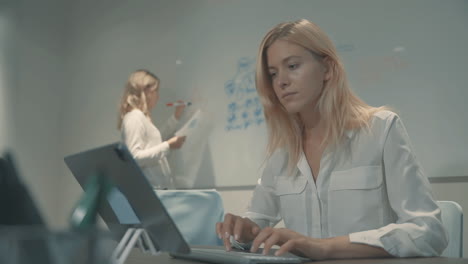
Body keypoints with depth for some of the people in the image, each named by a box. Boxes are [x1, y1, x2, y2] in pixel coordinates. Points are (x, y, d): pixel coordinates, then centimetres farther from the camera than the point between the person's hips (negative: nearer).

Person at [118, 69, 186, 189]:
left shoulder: (142, 117, 16)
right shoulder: (134, 118, -13)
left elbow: (155, 140, 32)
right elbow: (134, 158, -22)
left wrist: (175, 117, 30)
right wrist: (167, 146, -22)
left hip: (158, 187, 10)